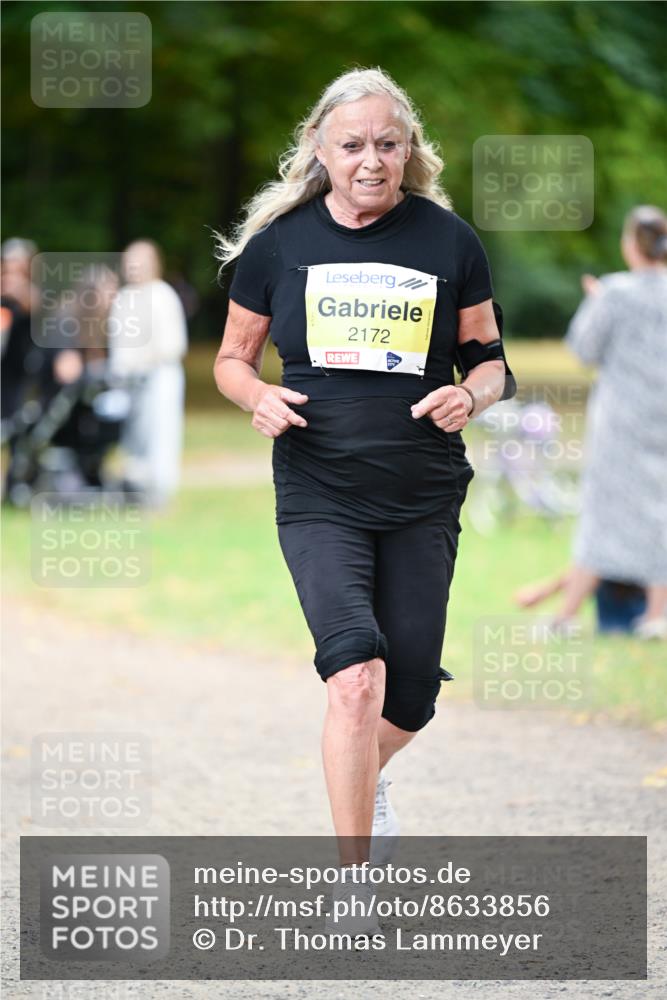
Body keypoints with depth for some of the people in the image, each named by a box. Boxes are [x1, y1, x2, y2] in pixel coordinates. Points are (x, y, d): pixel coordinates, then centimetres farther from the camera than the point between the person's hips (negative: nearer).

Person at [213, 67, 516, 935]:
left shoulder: (449, 241, 2)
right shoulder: (279, 242, 1)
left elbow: (490, 359, 10)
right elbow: (232, 358, 11)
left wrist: (470, 395, -12)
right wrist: (259, 397, -10)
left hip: (424, 497, 2)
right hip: (319, 495, -2)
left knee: (410, 695, 7)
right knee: (357, 674, -19)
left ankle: (364, 778, 44)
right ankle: (355, 885, -11)